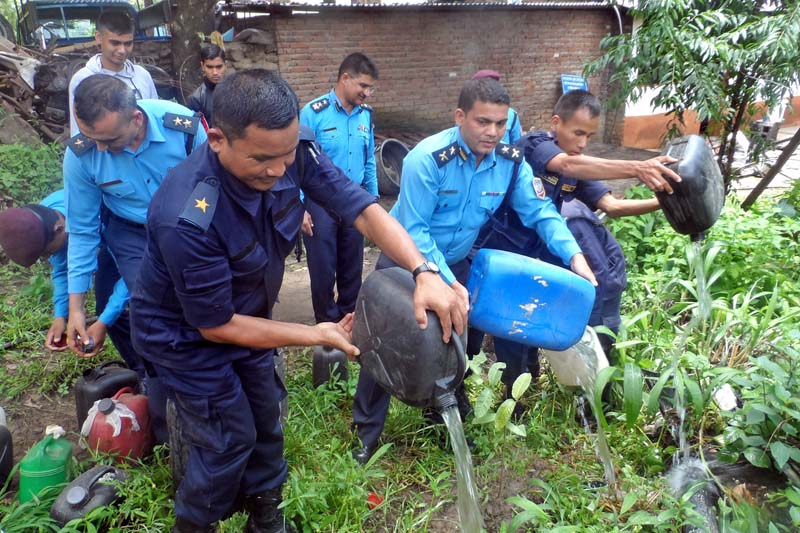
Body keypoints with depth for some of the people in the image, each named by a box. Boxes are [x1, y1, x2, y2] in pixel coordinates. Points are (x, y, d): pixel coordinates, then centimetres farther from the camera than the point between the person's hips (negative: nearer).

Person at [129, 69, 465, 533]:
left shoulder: (291, 150, -26)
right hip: (189, 333, -5)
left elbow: (363, 208, -24)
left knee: (266, 418, 19)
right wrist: (318, 335, -23)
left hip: (245, 313, 6)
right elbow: (216, 326, -27)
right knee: (231, 439, 6)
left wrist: (425, 272, -40)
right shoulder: (186, 219, -39)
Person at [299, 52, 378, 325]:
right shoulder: (313, 112, -13)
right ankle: (328, 322, 26)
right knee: (323, 268, 8)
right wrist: (300, 208, -13)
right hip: (320, 203, -4)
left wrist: (373, 199, 12)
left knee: (353, 266, 14)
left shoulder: (366, 114, 2)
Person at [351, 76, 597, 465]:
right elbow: (414, 231, -27)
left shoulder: (510, 162, -12)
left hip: (456, 262, 5)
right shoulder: (428, 159, -27)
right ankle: (366, 433, 19)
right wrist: (447, 282, -33)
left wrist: (574, 256, -26)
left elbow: (541, 212, -11)